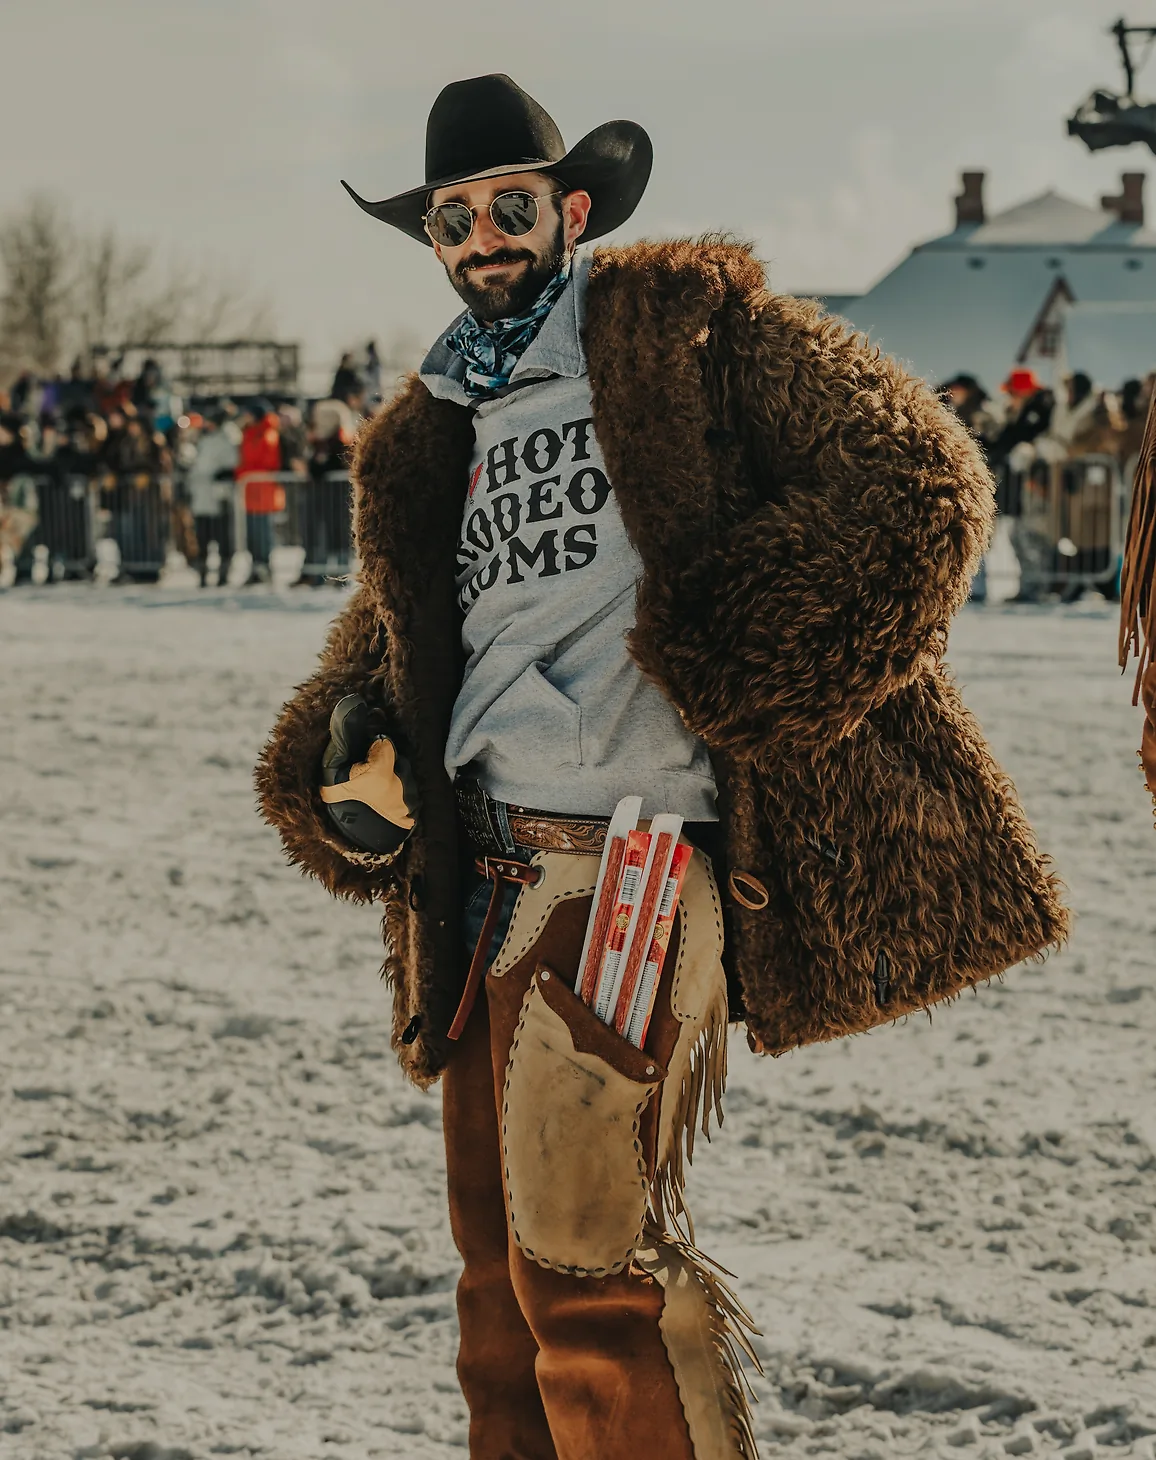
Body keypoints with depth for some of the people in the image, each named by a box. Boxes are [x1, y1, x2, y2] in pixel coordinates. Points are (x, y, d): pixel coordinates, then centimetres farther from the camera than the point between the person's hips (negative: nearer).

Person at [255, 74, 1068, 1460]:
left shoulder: (685, 325, 2)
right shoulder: (431, 439, 21)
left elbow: (914, 480, -5)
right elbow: (384, 639, 28)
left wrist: (733, 665, -12)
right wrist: (346, 769, 5)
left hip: (622, 864, -7)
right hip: (482, 877, 7)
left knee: (585, 1266, -15)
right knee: (503, 1264, 13)